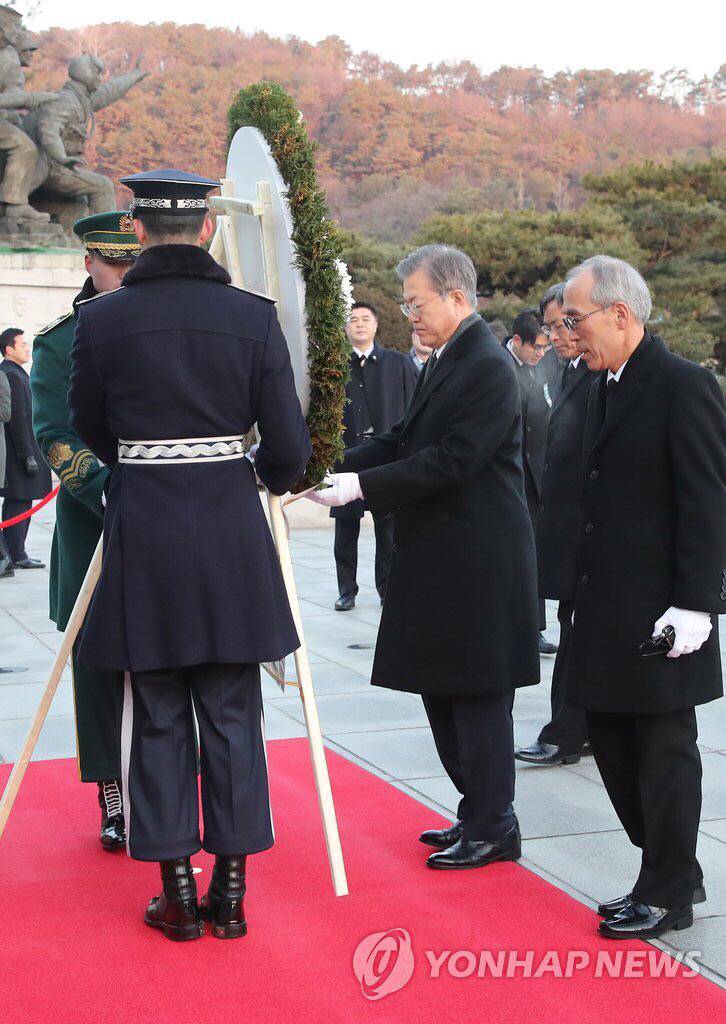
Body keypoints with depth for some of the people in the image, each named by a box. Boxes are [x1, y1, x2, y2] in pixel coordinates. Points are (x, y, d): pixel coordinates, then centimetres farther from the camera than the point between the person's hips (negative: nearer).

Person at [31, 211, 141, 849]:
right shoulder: (59, 342, 2)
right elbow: (54, 438, -5)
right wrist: (109, 491, -20)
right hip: (94, 530, -1)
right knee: (100, 667, 4)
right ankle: (114, 799, 15)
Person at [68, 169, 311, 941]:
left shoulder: (101, 318, -4)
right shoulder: (253, 317, -3)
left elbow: (90, 429, 9)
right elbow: (288, 444, -4)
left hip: (142, 530, -1)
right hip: (230, 530, 1)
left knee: (157, 718, 9)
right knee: (231, 716, 10)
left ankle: (178, 894, 15)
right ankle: (230, 890, 16)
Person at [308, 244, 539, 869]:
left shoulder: (488, 369, -16)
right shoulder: (444, 362, 15)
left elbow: (450, 461, -23)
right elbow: (403, 442, 14)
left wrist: (360, 485, -22)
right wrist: (332, 467, 1)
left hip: (478, 565, -10)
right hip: (441, 560, 10)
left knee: (477, 698, -1)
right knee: (443, 692, 15)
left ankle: (492, 829, 11)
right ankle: (479, 816, 27)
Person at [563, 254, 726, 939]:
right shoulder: (604, 388, 13)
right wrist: (586, 590, 13)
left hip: (661, 611, -9)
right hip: (607, 607, 9)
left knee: (664, 747, 2)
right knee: (609, 734, 13)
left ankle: (668, 894, 17)